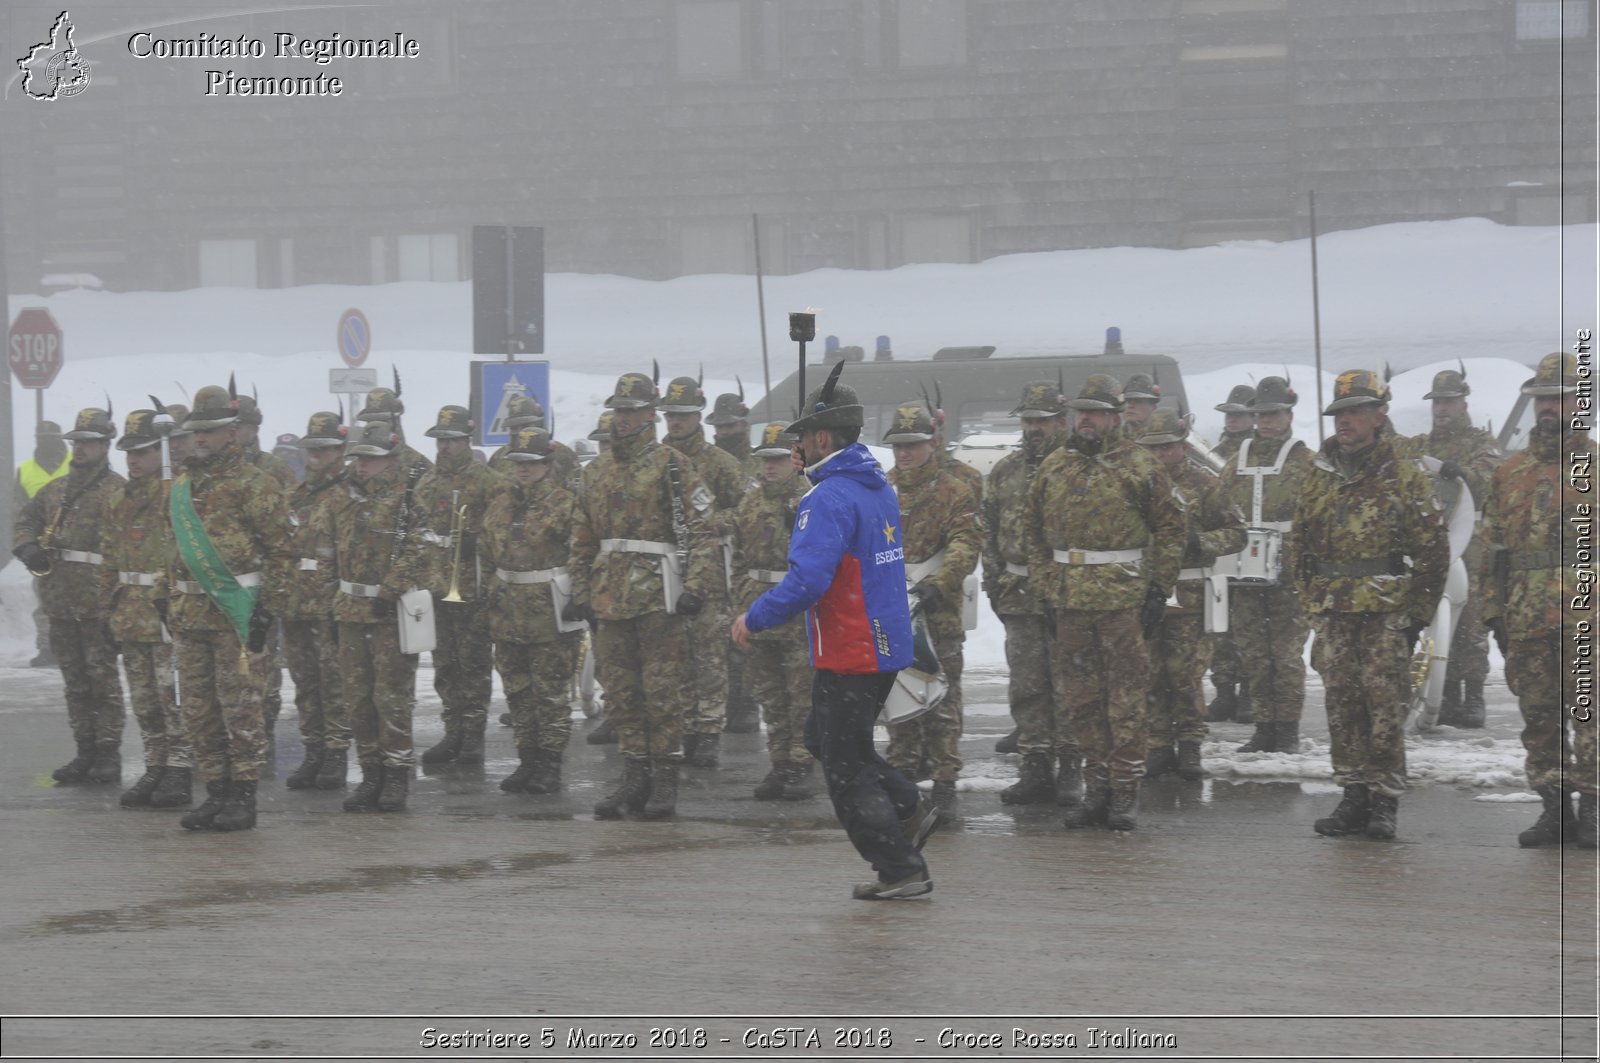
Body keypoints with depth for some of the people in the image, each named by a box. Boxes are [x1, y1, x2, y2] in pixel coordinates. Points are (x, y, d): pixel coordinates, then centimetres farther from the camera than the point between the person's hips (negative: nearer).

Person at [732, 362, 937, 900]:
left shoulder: (829, 500, -20)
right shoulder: (880, 488, 11)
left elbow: (807, 581, -28)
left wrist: (755, 618, -16)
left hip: (849, 656, -9)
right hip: (887, 647, 9)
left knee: (846, 770, 1)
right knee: (822, 739, 24)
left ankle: (902, 870, 2)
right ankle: (909, 808, 17)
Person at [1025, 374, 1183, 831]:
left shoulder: (1141, 467, 0)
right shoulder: (1054, 468, 11)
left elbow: (1169, 529, 1)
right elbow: (1036, 532, 17)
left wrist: (1159, 589, -5)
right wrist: (1043, 584, 8)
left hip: (1125, 600, -4)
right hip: (1070, 603, 4)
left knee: (1126, 698, -3)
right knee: (1081, 698, 8)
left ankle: (1125, 792, 1)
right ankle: (1097, 788, 15)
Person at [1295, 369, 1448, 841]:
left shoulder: (1405, 478, -2)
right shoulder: (1318, 477, 12)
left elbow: (1433, 550, -2)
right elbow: (1301, 545, 19)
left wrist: (1418, 613, -5)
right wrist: (1312, 602, 13)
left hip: (1387, 611, -5)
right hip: (1334, 614, 5)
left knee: (1384, 704, -6)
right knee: (1342, 703, 4)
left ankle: (1385, 801, -2)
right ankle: (1355, 795, 10)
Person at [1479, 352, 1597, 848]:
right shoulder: (1510, 474, 15)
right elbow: (1493, 548, 17)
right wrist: (1494, 611, 11)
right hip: (1526, 619, 4)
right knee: (1539, 718, 6)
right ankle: (1554, 809, 13)